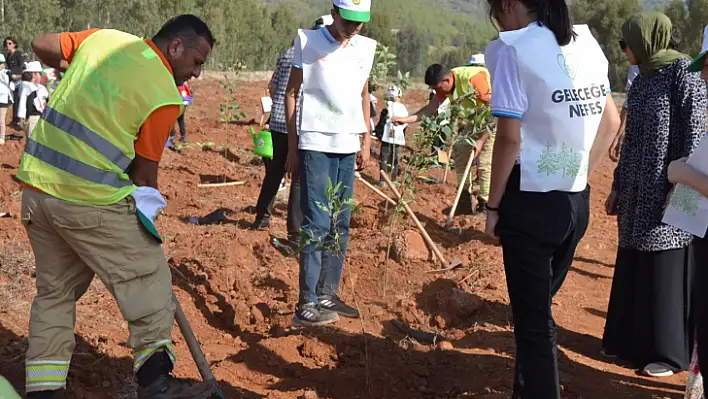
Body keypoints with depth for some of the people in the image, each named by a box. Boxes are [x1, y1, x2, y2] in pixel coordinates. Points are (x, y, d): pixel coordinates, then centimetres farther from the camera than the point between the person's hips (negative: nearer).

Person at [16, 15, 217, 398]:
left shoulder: (103, 37, 8)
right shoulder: (164, 95, -8)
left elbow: (41, 45, 21)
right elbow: (144, 171, -3)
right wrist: (145, 217, 12)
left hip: (37, 185, 7)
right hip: (91, 198, -7)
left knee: (55, 288, 18)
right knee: (147, 280, 4)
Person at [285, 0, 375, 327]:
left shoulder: (366, 47, 10)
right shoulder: (308, 41, -2)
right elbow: (291, 93, 0)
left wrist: (366, 143, 14)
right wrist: (292, 148, -3)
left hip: (349, 146, 5)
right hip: (316, 144, -5)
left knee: (341, 225, 8)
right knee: (317, 225, -10)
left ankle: (327, 295, 17)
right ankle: (306, 306, -7)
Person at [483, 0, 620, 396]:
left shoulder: (512, 49, -13)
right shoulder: (587, 41, 7)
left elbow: (510, 138, -16)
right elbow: (611, 121, 13)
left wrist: (494, 206, -6)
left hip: (531, 202, -7)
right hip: (577, 201, 7)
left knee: (533, 321, 4)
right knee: (539, 309, 21)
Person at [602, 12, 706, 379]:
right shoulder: (642, 80, 11)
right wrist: (618, 187, 17)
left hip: (667, 191, -8)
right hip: (638, 192, 8)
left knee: (665, 270, 0)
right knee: (633, 268, 14)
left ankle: (669, 351, 12)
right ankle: (630, 339, 27)